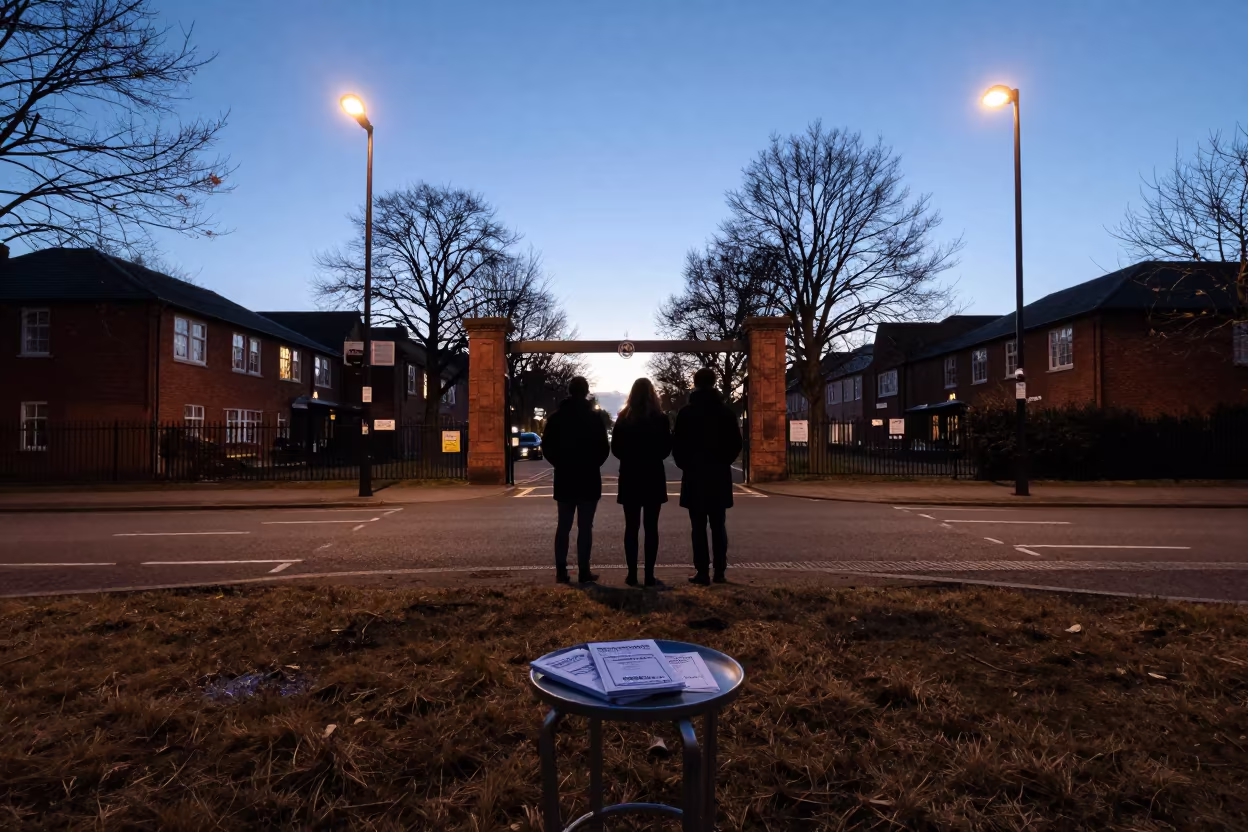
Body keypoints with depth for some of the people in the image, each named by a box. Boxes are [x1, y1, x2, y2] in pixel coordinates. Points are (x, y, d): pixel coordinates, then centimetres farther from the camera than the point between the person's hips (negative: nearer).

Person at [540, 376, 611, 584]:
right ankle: (583, 571, 1)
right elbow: (604, 448, -7)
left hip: (564, 478, 3)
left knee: (563, 526, 10)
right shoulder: (595, 417, -7)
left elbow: (547, 446, 2)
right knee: (585, 527, 1)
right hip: (589, 478, -3)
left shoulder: (556, 417, 2)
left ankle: (561, 571, 10)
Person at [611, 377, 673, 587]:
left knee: (631, 527, 7)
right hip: (653, 476, -1)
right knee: (651, 527, 4)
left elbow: (615, 448, 2)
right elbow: (666, 449, -3)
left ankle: (632, 574, 8)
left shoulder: (623, 418, -2)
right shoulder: (660, 418, -7)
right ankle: (649, 575, 4)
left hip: (629, 477, 1)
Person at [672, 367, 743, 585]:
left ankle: (702, 572, 1)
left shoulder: (686, 412, -5)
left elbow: (677, 444, -6)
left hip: (694, 475, -2)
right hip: (719, 475, 2)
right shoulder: (725, 411, 1)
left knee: (699, 527, 1)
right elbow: (736, 443, 2)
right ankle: (720, 572, 9)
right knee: (719, 526, 8)